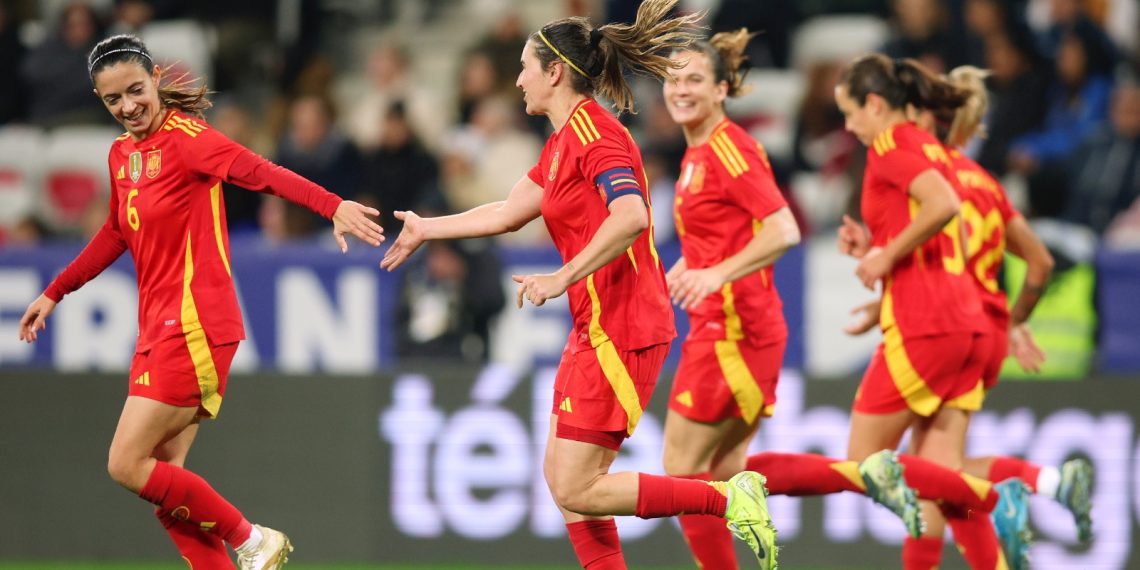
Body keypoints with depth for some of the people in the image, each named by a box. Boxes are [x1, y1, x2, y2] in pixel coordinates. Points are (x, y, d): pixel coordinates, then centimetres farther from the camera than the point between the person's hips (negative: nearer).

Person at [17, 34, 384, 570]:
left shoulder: (184, 138, -13)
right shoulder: (121, 153, 12)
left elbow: (261, 172, -28)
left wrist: (334, 206, -44)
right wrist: (54, 293, 35)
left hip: (194, 326, -8)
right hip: (158, 328, 8)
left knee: (127, 465, -11)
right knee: (163, 478, 4)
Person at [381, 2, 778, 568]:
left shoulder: (591, 130, -15)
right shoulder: (562, 142, 16)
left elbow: (630, 217, -29)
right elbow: (509, 213, 26)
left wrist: (561, 278, -27)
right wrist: (427, 228, 33)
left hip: (620, 329, -10)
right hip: (595, 329, 10)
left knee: (577, 490, -10)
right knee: (562, 478, 9)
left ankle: (729, 497, -7)